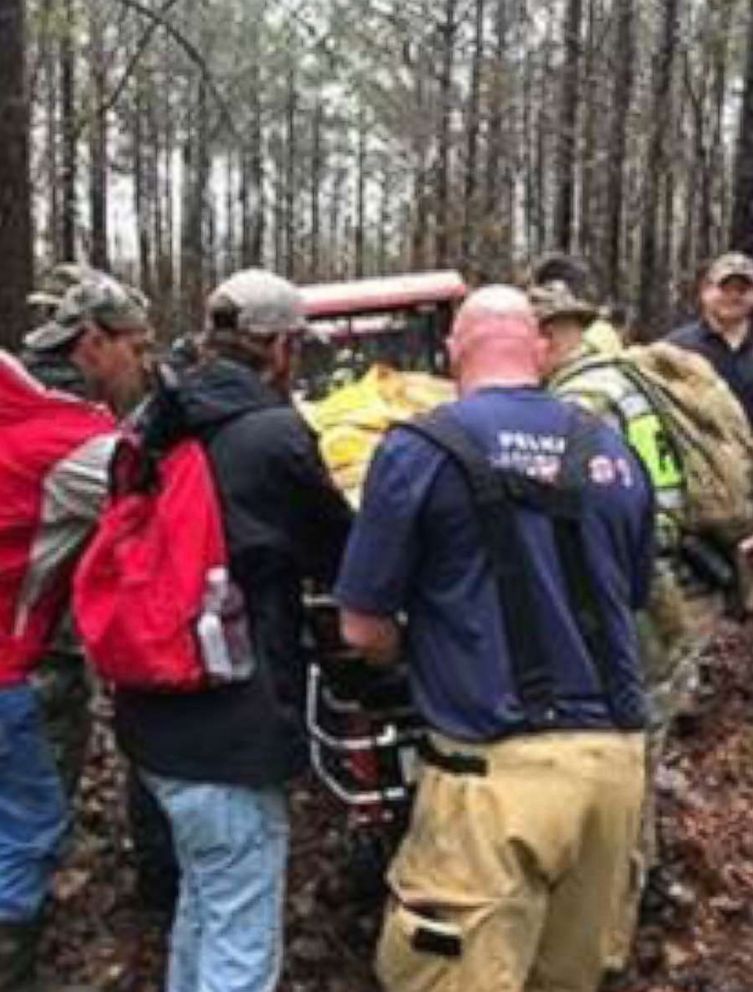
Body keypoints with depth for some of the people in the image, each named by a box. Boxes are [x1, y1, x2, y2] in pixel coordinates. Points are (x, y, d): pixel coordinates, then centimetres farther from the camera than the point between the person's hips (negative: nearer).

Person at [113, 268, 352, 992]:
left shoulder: (159, 428, 7)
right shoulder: (274, 435, -15)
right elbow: (344, 559, -2)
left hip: (158, 714, 8)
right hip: (229, 727, -8)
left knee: (203, 904, 26)